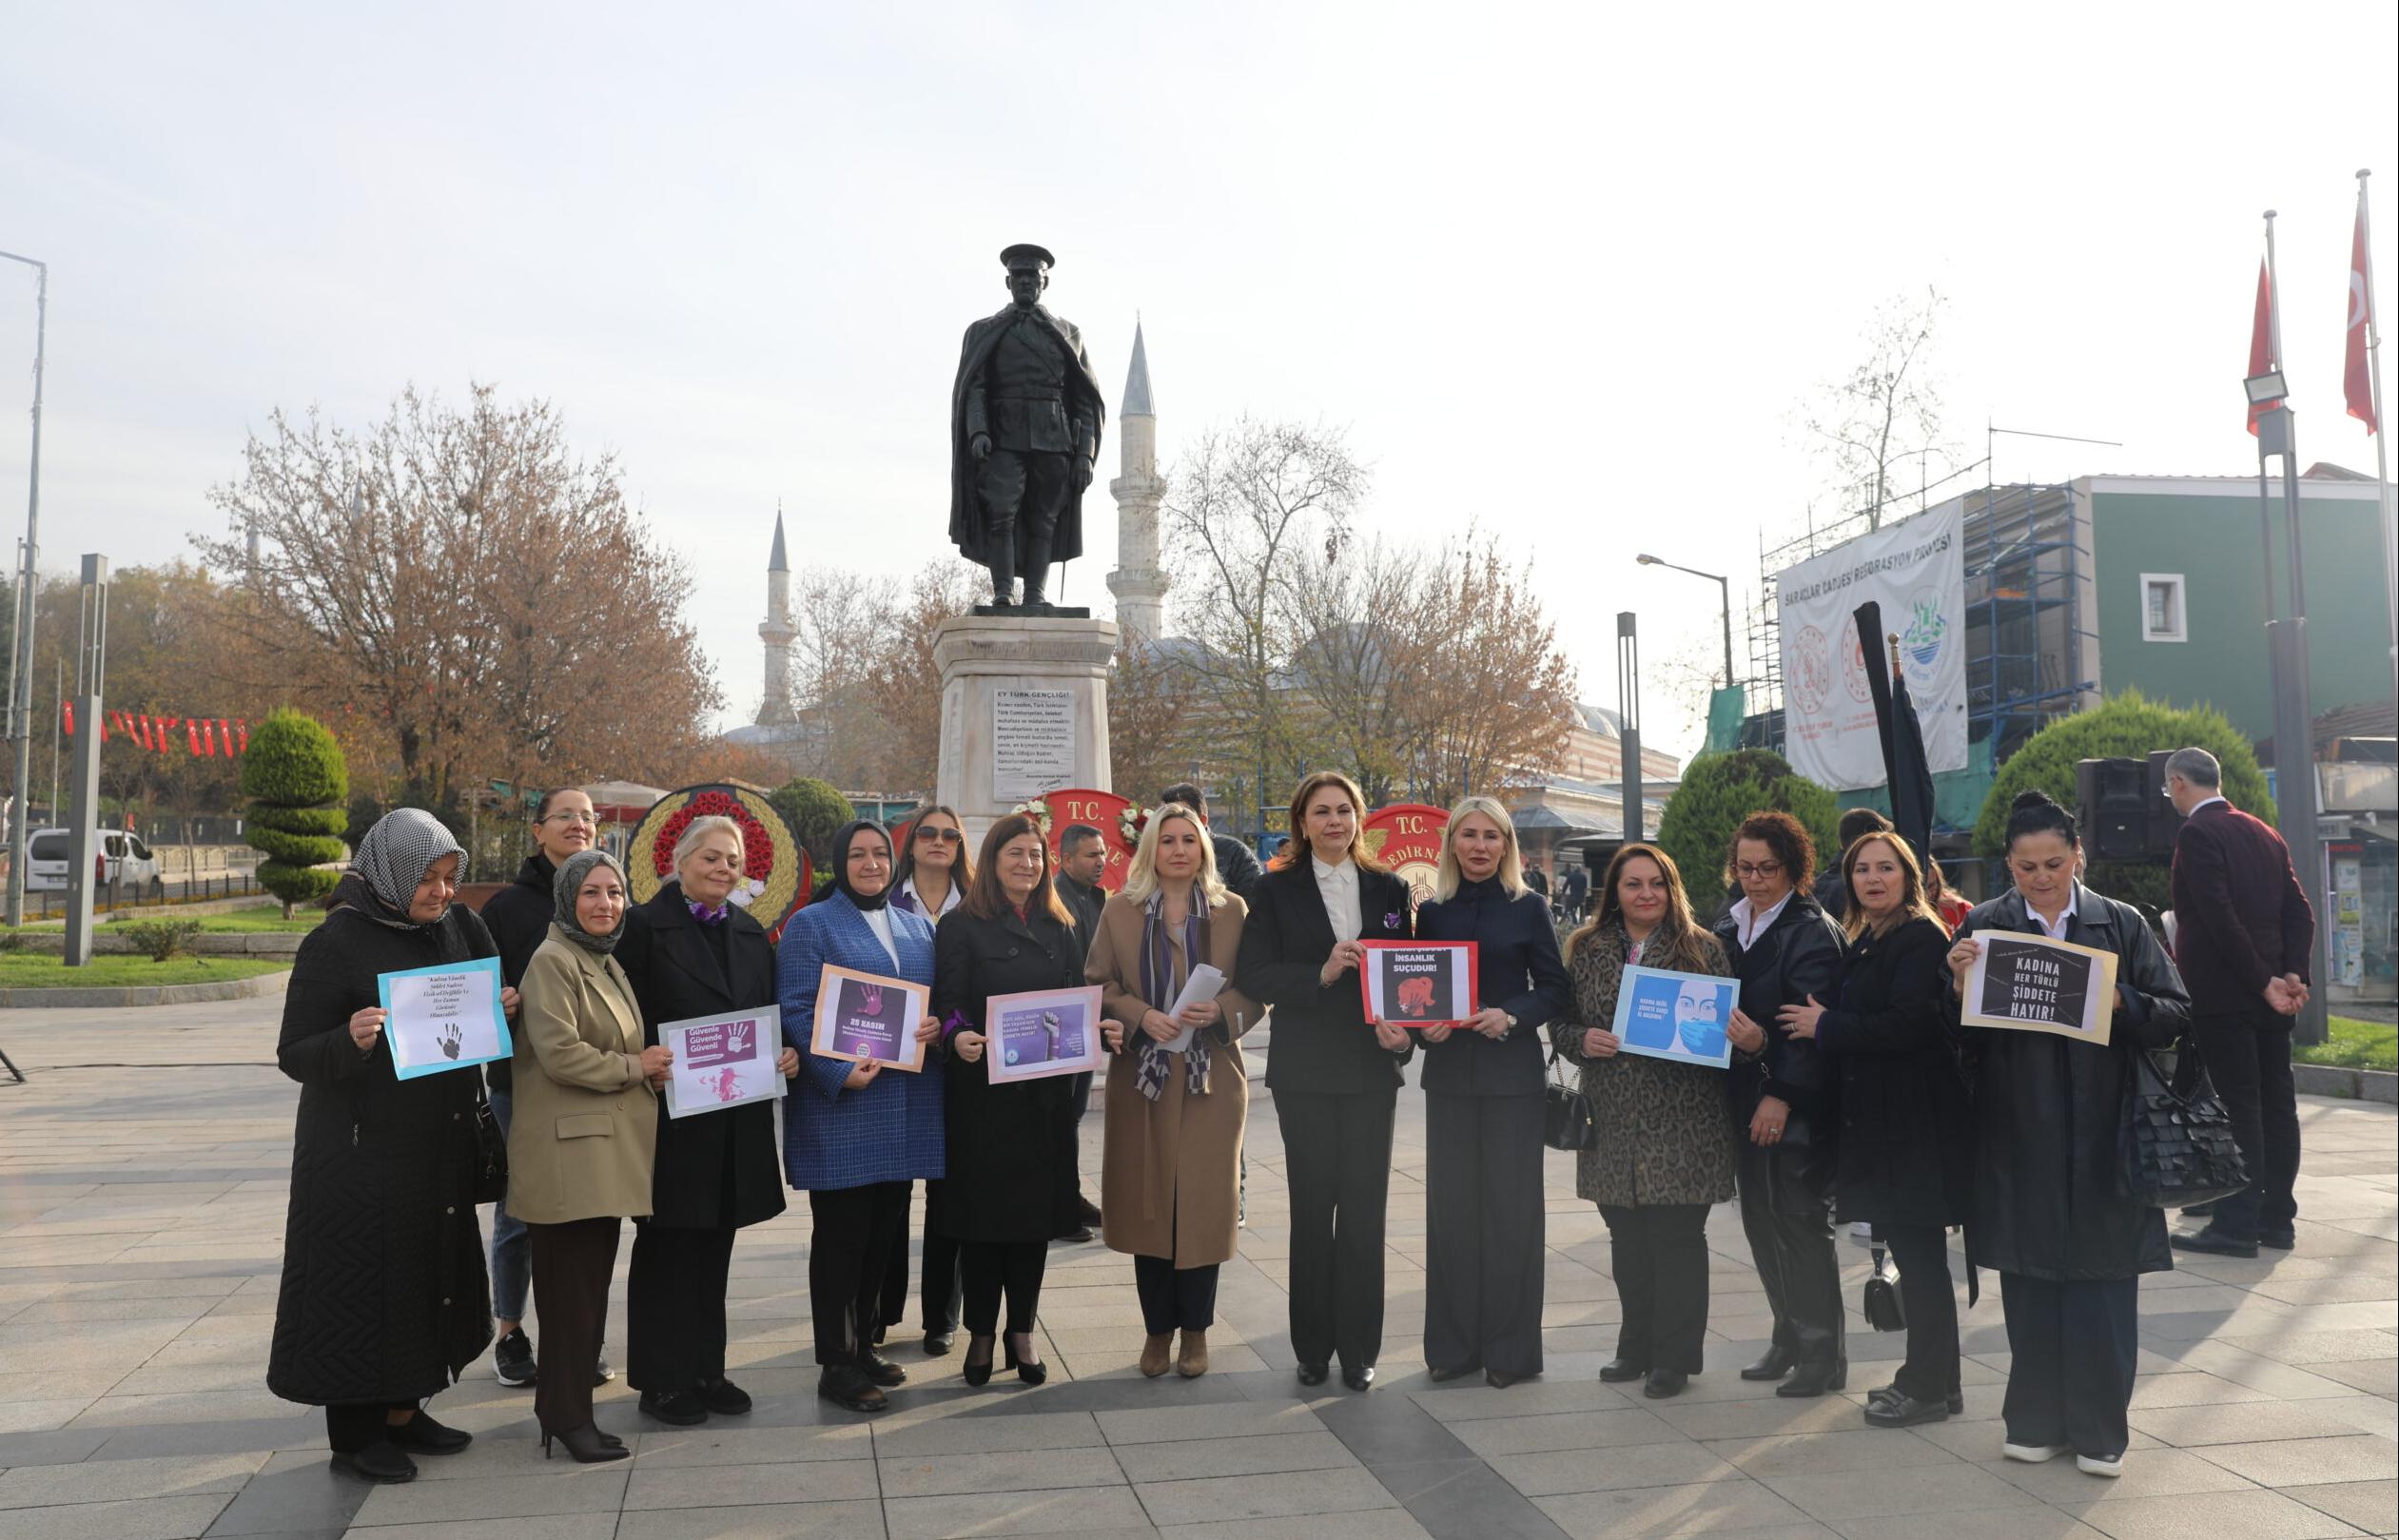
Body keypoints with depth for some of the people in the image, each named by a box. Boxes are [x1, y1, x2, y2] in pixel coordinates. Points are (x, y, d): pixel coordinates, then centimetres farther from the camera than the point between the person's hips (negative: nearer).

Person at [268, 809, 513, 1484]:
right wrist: (350, 1040, -33)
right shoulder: (337, 942, -12)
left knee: (431, 1269, 13)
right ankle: (355, 1431, 16)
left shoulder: (457, 927, 5)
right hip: (362, 1149, -6)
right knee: (362, 1277, 2)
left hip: (441, 1146, 6)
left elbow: (495, 997, 17)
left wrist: (505, 1006, -7)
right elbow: (293, 1054, -12)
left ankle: (403, 1411, 28)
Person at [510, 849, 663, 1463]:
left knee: (591, 1281, 13)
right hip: (567, 1148, -9)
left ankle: (562, 1402, 23)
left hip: (608, 1148, 9)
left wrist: (649, 1066, 8)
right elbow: (560, 1054, -20)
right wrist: (635, 1068, -10)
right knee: (571, 1285, -3)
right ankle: (567, 1416, 6)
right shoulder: (552, 962, -11)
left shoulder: (607, 964, 17)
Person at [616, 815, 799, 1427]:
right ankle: (662, 1380, 14)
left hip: (738, 1118, 6)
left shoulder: (751, 933, 13)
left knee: (715, 1246, 13)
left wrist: (786, 1054, -1)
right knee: (668, 1246, 4)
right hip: (670, 1113, -5)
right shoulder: (645, 926, -5)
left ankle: (706, 1370, 23)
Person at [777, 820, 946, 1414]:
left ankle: (863, 1344, 26)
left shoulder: (917, 927, 15)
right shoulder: (811, 925, -1)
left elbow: (940, 1000, 19)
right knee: (842, 1236, 0)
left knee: (885, 1232, 12)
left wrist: (938, 1027, -5)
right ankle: (836, 1365, 9)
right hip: (841, 1104, -5)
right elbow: (797, 1010, -10)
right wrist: (839, 1072, -22)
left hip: (904, 1108, 6)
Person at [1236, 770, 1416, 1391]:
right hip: (1305, 1070, -1)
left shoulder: (1389, 889, 9)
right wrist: (1321, 974, -19)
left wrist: (1403, 1029, -10)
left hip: (1372, 1067, 2)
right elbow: (1252, 976, -6)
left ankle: (1358, 1349, 12)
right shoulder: (1276, 891, 2)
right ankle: (1313, 1347, 16)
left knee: (1364, 1207, 2)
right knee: (1312, 1206, 4)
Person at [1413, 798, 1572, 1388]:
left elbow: (1556, 990, -1)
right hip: (1449, 1072, 3)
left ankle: (1508, 1349, 10)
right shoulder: (1433, 912, 8)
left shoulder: (1529, 908, 0)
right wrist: (1423, 1024, -9)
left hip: (1512, 1073, -2)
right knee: (1450, 1204, 4)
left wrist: (1511, 1016, -17)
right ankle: (1453, 1344, 15)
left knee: (1510, 1206, 1)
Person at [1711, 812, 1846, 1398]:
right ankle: (1790, 1336, 26)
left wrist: (1782, 1095, -20)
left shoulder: (1812, 931, -11)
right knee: (1761, 1221, 13)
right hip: (1746, 1099, 8)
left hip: (1797, 1106, -8)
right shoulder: (1729, 925, 12)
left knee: (1799, 1223, -2)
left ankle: (1821, 1350, 9)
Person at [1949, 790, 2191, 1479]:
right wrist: (1962, 987, -19)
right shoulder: (1984, 926, 2)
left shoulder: (2120, 924, 3)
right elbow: (1961, 1032, 1)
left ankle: (2099, 1428, 15)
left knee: (2101, 1282, 3)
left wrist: (2120, 1003, -17)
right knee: (2029, 1281, 7)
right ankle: (2038, 1421, 20)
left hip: (2100, 1132, 0)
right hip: (2019, 1136, 0)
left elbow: (2176, 1012, 1)